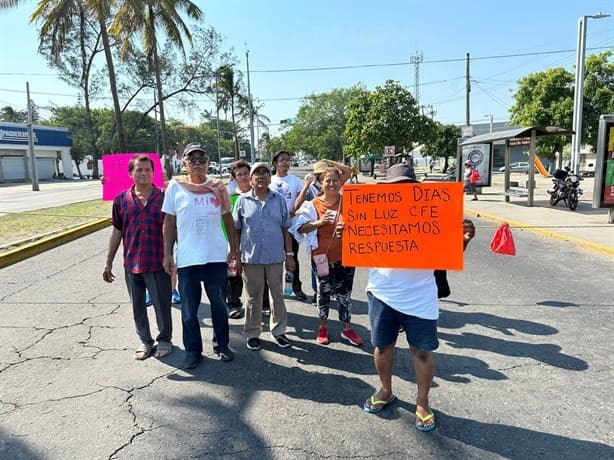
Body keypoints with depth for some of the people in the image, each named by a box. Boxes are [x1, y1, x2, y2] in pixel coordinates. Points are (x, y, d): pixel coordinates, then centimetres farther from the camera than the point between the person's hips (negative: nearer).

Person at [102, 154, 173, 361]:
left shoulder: (164, 198, -5)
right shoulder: (121, 200, 2)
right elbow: (117, 232, 8)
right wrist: (108, 263, 9)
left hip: (158, 263, -2)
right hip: (131, 264, 3)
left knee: (162, 305, 8)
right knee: (137, 306, 15)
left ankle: (164, 339, 29)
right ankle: (145, 341, 33)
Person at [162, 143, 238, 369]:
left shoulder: (218, 186, 3)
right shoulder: (175, 186, 0)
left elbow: (228, 218, 10)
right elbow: (169, 222, 3)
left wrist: (233, 248, 8)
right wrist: (167, 254, 0)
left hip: (217, 256, 1)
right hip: (187, 258, -1)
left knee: (219, 305, 13)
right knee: (189, 310, 8)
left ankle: (221, 345, 31)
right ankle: (192, 350, 26)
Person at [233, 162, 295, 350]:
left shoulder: (279, 200, 4)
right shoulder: (242, 201, 1)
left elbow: (285, 229, 6)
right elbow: (236, 230, 5)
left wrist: (289, 254, 3)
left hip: (276, 256, 1)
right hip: (251, 257, -1)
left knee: (278, 295, 11)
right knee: (253, 298, 10)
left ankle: (278, 331, 26)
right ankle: (252, 333, 24)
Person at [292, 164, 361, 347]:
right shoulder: (313, 205, -5)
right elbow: (299, 228, -9)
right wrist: (318, 222, -21)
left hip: (346, 255, 2)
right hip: (323, 256, -1)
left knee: (345, 292, 10)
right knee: (324, 291, 12)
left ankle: (347, 329, 25)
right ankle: (323, 326, 30)